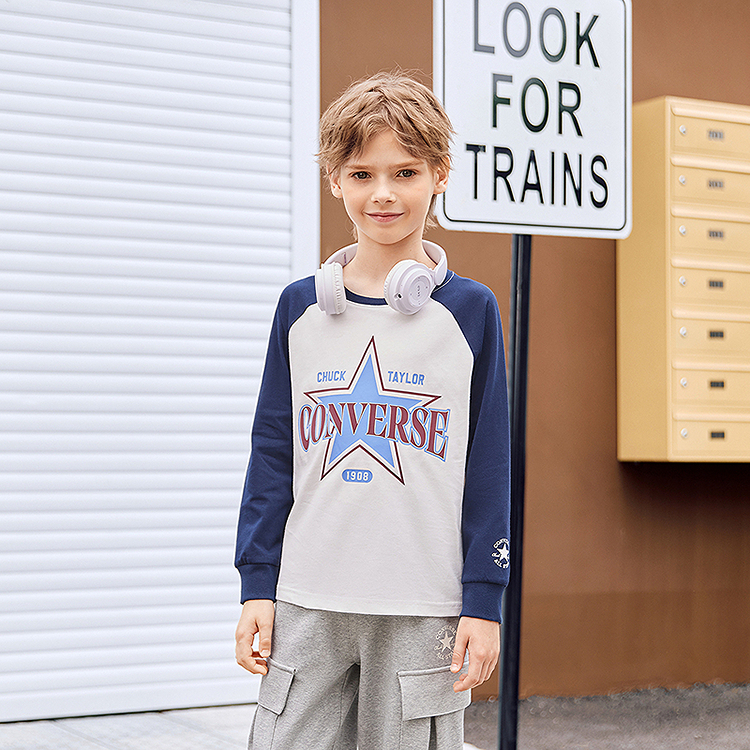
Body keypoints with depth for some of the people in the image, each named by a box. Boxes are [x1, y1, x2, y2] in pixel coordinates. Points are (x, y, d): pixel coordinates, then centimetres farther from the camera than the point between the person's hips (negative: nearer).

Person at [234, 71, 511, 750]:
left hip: (423, 614, -2)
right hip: (307, 605, 2)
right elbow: (272, 455, 9)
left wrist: (484, 600, -2)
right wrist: (257, 586, 5)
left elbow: (489, 466, 1)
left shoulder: (469, 311, 1)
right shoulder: (301, 308, 7)